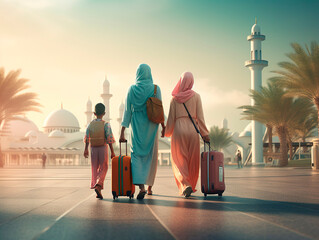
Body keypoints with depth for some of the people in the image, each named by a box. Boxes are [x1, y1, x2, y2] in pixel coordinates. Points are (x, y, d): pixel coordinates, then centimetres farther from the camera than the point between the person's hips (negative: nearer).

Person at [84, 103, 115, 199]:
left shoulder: (90, 124, 1)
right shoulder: (106, 124, -8)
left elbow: (87, 138, -2)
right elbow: (109, 139, -10)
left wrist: (86, 149, 6)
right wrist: (112, 152, -5)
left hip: (93, 149, 3)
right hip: (103, 148, -3)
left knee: (95, 170, 11)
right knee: (103, 169, 7)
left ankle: (98, 192, 11)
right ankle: (98, 186, -18)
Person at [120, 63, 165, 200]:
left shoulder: (132, 89, 0)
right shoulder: (155, 89, -3)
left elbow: (127, 111, 0)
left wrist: (122, 131, 2)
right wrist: (163, 126, 9)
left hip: (136, 126, 0)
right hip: (151, 126, 0)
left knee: (136, 154, 1)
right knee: (151, 155, 12)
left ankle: (141, 186, -18)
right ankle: (149, 186, 20)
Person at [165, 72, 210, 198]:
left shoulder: (175, 98, 1)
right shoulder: (196, 96, 1)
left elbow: (171, 118, 3)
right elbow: (200, 116, -3)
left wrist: (167, 133, 17)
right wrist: (205, 134, 0)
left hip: (179, 130, -1)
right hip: (192, 129, 1)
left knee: (180, 161, 3)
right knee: (192, 160, 12)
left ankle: (185, 185, -16)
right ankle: (191, 186, 21)